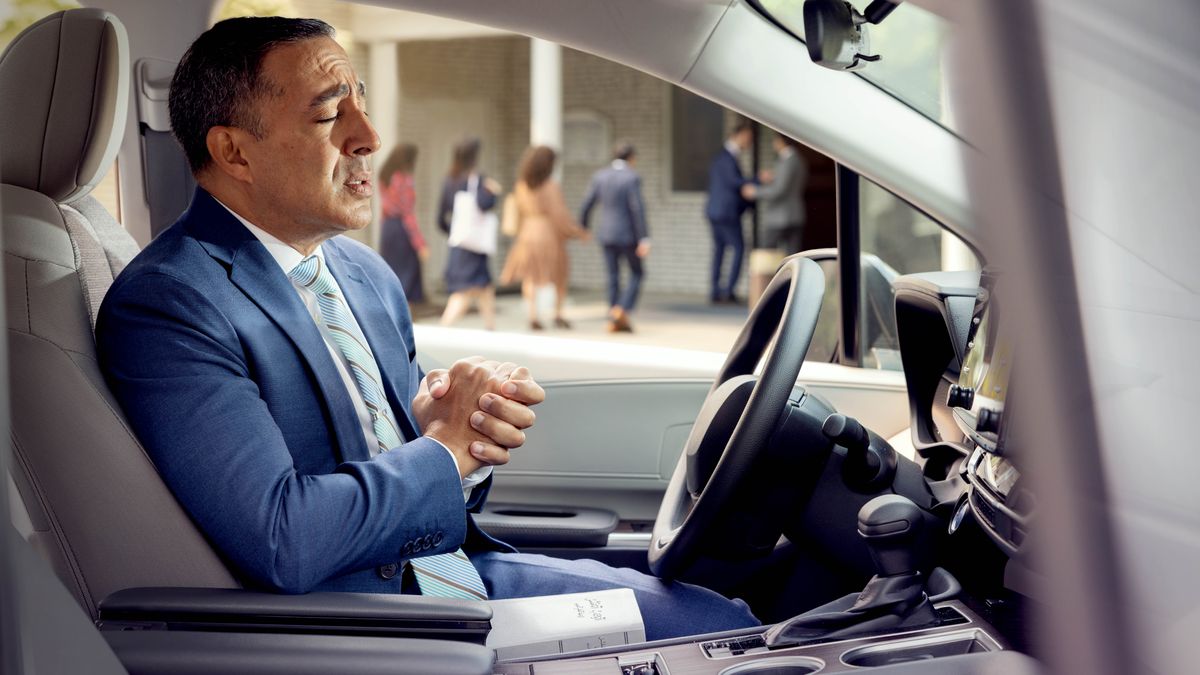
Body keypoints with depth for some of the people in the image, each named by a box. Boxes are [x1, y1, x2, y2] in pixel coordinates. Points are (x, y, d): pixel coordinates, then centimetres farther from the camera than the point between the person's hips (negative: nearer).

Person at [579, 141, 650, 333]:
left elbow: (586, 205, 4)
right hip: (627, 234, -5)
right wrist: (644, 239, -17)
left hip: (606, 233, 5)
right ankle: (622, 310, -7)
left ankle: (614, 321, 12)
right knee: (636, 274, 10)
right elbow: (638, 210, -17)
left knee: (613, 277, 12)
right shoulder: (632, 178, -12)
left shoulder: (600, 176, 2)